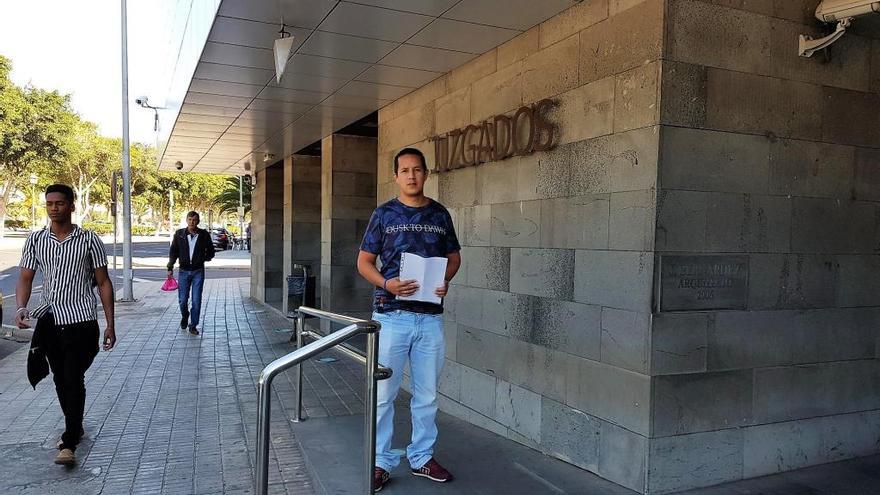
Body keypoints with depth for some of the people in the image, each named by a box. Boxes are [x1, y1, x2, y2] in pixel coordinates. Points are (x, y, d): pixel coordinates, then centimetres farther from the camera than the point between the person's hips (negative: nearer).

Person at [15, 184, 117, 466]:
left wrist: (110, 324, -4)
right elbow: (25, 279, 7)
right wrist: (21, 308, -15)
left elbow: (103, 282, -1)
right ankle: (75, 428, 33)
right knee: (61, 379, 15)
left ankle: (69, 443, -2)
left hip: (81, 322, -4)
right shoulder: (35, 240, 4)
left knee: (73, 380, -8)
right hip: (49, 321, 4)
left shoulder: (88, 240, -4)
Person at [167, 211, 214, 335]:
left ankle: (193, 325, 9)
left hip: (198, 271, 0)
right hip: (183, 271, 1)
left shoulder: (204, 235, 0)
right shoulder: (179, 234, 1)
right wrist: (170, 268, 0)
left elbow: (211, 251, 14)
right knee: (182, 299, 3)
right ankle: (184, 317, 33)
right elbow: (173, 252, 5)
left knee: (196, 300, -2)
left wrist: (204, 258, -1)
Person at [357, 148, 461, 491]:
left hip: (431, 317, 3)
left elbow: (454, 256, 16)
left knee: (427, 394, 11)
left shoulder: (440, 214, 8)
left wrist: (446, 280, -5)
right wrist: (386, 284, -16)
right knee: (383, 393, 3)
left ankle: (422, 457, 27)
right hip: (391, 315, -2)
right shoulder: (384, 214, 1)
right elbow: (364, 261, 3)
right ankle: (381, 462, 17)